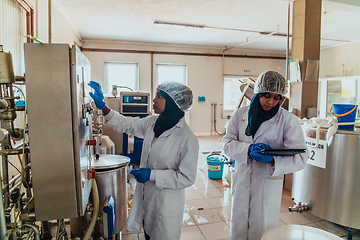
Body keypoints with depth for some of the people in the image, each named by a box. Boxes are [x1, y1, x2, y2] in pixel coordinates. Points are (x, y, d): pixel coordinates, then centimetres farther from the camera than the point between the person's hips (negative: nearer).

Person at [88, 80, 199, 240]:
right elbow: (125, 124, 7)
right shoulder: (152, 123, -4)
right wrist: (102, 106, -3)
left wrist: (152, 175, -24)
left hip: (167, 203, -6)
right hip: (147, 195, 6)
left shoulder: (187, 138, -24)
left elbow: (187, 177, -21)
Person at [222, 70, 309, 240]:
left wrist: (273, 160, -31)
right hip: (241, 180, 3)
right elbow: (227, 143, -4)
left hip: (268, 185, -2)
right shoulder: (240, 115, -2)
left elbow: (300, 158, -13)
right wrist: (248, 149, -22)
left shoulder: (289, 121, -10)